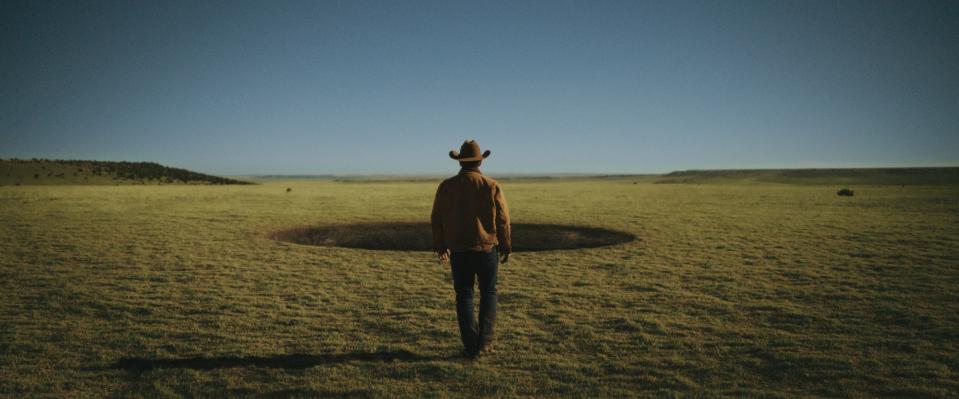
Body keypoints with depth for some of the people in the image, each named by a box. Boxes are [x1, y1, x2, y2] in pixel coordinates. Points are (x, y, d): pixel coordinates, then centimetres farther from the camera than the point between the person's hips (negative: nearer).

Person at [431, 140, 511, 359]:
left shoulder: (446, 186, -3)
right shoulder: (491, 186, -8)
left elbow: (436, 219, 2)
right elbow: (503, 219, -5)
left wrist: (440, 246, 15)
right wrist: (506, 247, 7)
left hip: (458, 250, 1)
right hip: (487, 248, -1)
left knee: (464, 296, 11)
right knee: (488, 293, 15)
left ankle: (471, 346, 11)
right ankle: (484, 342, 10)